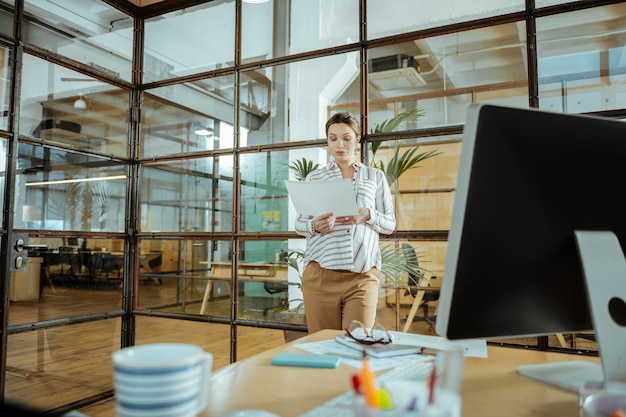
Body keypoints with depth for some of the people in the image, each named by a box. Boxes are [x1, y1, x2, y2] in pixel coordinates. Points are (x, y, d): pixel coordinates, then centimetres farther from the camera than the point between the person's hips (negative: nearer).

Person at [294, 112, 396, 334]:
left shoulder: (375, 176, 13)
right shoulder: (314, 177, 13)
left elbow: (390, 224, 9)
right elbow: (299, 223, 11)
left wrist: (368, 215, -12)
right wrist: (314, 226, -11)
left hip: (362, 275, 0)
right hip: (320, 275, 1)